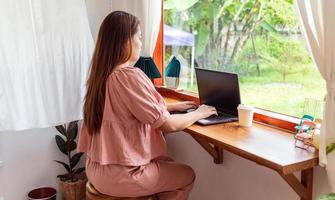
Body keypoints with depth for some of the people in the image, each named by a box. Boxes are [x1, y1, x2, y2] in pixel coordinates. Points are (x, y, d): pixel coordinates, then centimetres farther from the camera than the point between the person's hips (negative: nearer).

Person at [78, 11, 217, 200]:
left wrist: (174, 106, 18)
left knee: (169, 163, 27)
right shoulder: (130, 76, -24)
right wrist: (199, 114, -1)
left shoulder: (102, 74, 2)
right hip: (120, 175, -8)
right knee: (187, 175, 15)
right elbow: (168, 125, -18)